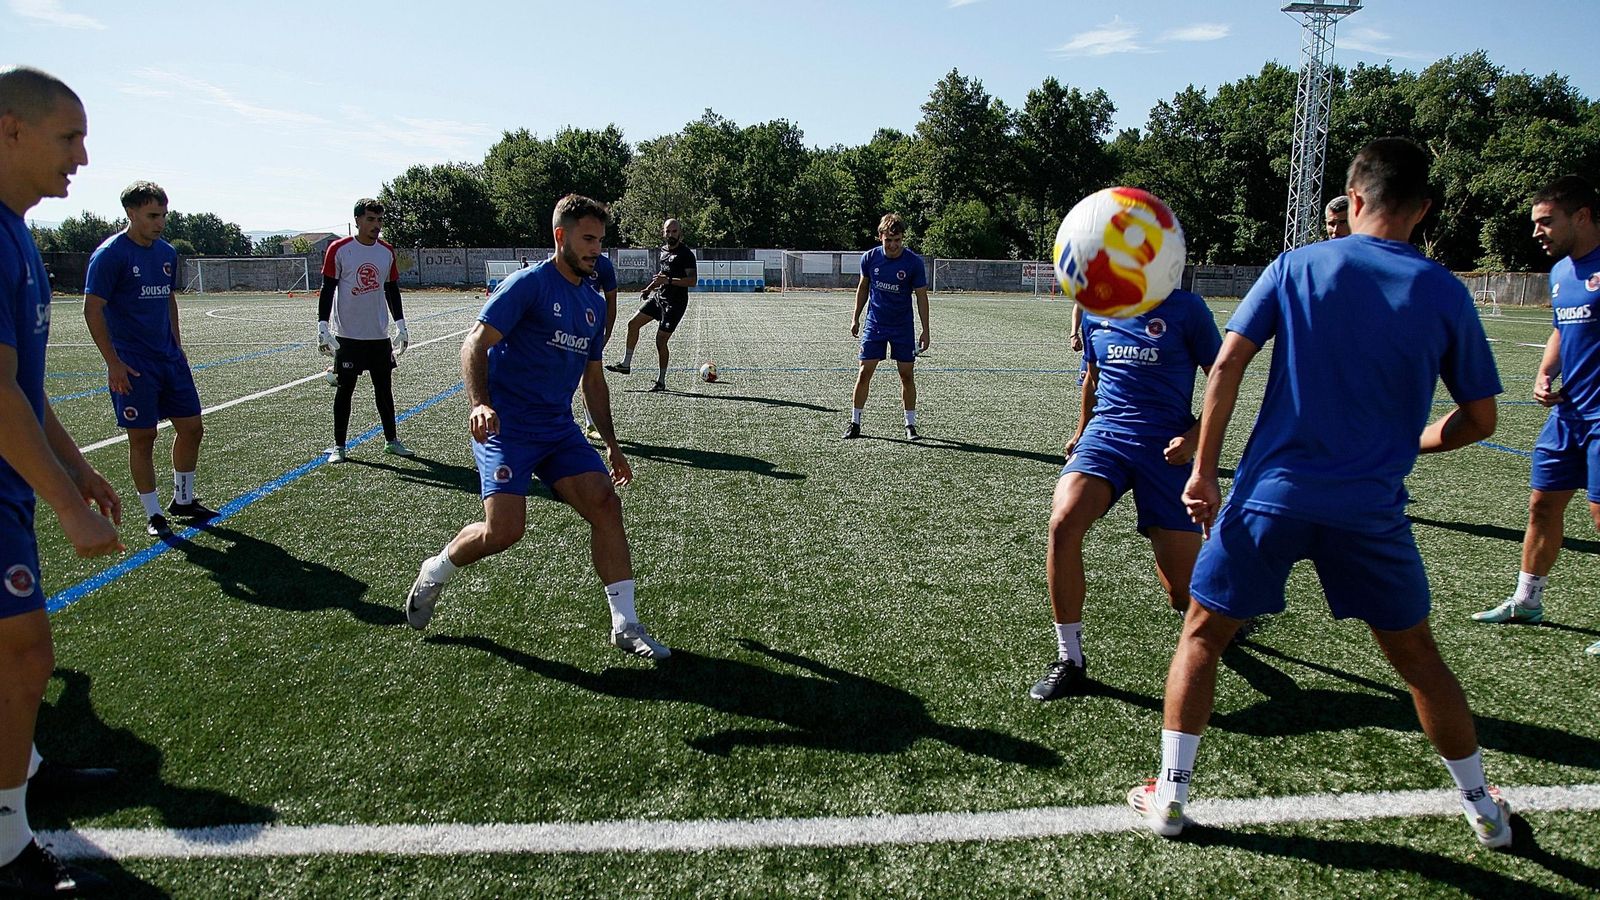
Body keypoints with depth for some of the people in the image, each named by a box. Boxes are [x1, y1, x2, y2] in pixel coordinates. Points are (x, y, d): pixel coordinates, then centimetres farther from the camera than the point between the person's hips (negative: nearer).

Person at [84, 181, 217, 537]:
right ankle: (153, 514, 11)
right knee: (143, 438, 0)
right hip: (132, 364, -7)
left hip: (170, 359, 7)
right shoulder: (110, 254, -10)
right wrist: (113, 362, -15)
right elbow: (92, 309, -12)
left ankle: (183, 500, 25)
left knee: (191, 428, 8)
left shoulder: (166, 252, 11)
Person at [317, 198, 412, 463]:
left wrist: (401, 325, 11)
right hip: (347, 334, -4)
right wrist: (322, 326, -11)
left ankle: (391, 440, 21)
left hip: (379, 334, 4)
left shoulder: (387, 252, 7)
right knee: (345, 389, 2)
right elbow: (327, 290, -5)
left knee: (385, 388, 9)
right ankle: (338, 445, 12)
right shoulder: (339, 249, -7)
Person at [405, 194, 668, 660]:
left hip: (559, 428, 7)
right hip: (506, 426, -6)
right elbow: (475, 343, -14)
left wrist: (611, 444, 19)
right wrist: (480, 404, -31)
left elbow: (593, 380, 22)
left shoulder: (594, 303, 14)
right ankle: (436, 571, 17)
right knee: (504, 530, -16)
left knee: (606, 503, -9)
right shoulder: (529, 284, -7)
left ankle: (625, 626, -2)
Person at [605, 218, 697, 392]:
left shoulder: (686, 254, -14)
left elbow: (693, 280, -22)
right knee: (633, 324, 6)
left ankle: (661, 381, 6)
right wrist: (650, 287, 22)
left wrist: (668, 280, -28)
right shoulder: (663, 249, 11)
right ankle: (626, 364, 19)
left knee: (660, 341, -7)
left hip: (675, 303, -8)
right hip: (658, 296, 8)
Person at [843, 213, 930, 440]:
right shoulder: (870, 257, -6)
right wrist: (856, 318, 13)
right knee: (864, 373, -2)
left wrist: (925, 330, -6)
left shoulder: (914, 262, -12)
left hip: (903, 327, -1)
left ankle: (910, 424, 13)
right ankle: (855, 422, 8)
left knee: (907, 375, 1)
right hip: (874, 324, 1)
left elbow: (921, 297, -5)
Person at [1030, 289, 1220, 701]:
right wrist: (1081, 433, 29)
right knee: (1063, 523, -29)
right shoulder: (1095, 312, 11)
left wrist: (1195, 436, -11)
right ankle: (1069, 660, -14)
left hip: (1164, 447, -3)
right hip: (1104, 434, 3)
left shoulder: (1186, 308, -1)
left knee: (1185, 594, -3)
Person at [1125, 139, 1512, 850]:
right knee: (1416, 655, 20)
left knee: (1202, 634, 13)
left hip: (1271, 494, -1)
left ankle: (1168, 797, 17)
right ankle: (1482, 807, 37)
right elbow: (1479, 419, 5)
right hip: (1372, 509, 2)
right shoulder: (1445, 293, 2)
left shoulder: (1295, 268, -1)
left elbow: (1226, 367, -9)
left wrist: (1203, 471, -3)